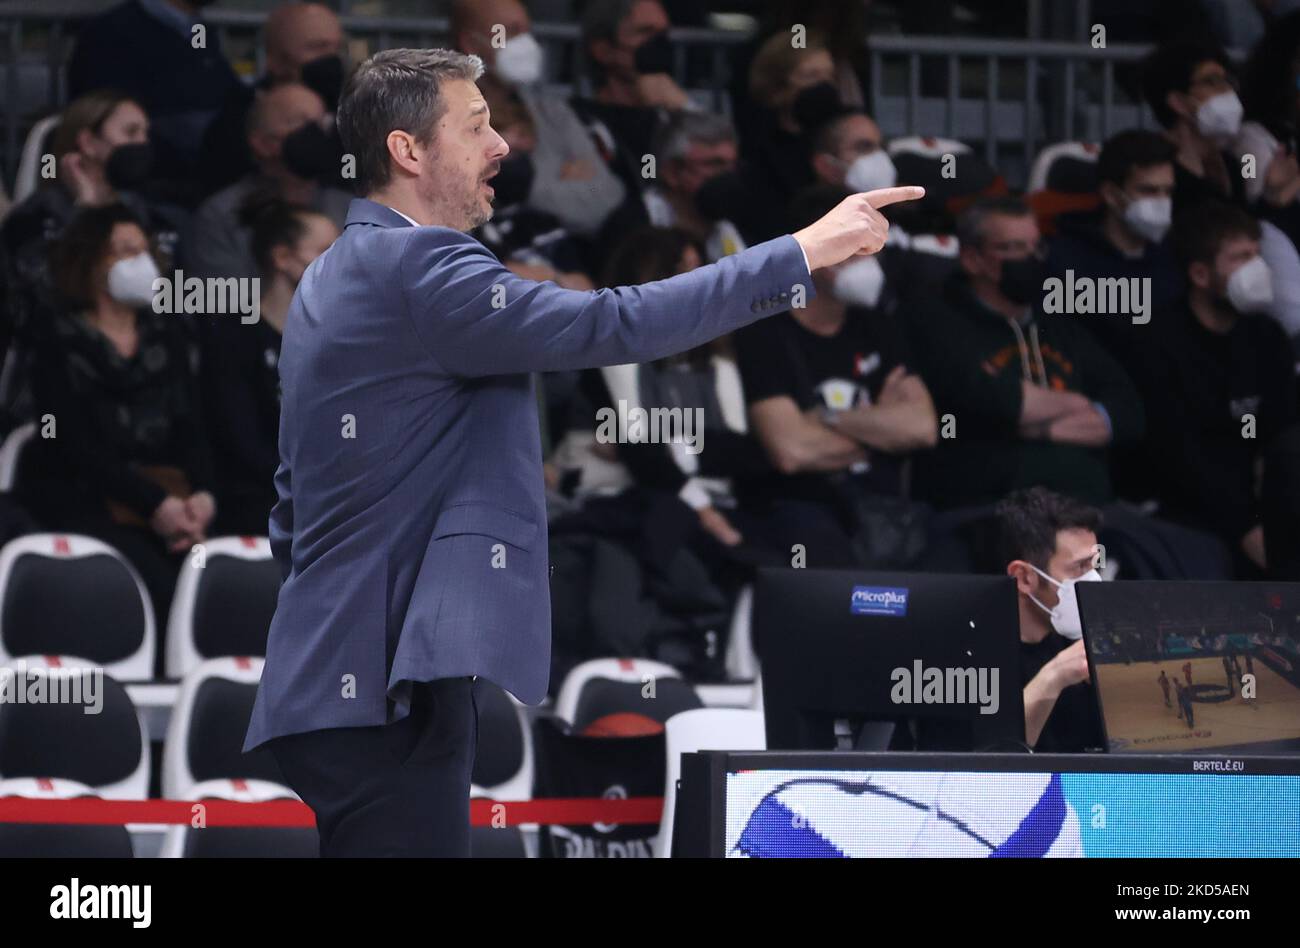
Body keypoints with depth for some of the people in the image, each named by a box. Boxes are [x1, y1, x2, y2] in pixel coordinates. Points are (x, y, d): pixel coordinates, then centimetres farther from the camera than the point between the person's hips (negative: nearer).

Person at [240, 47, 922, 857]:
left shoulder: (335, 277, 19)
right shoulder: (412, 265, -14)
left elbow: (296, 504, 24)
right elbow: (610, 327, -23)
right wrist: (805, 251, -19)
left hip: (345, 669, 11)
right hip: (383, 683, -11)